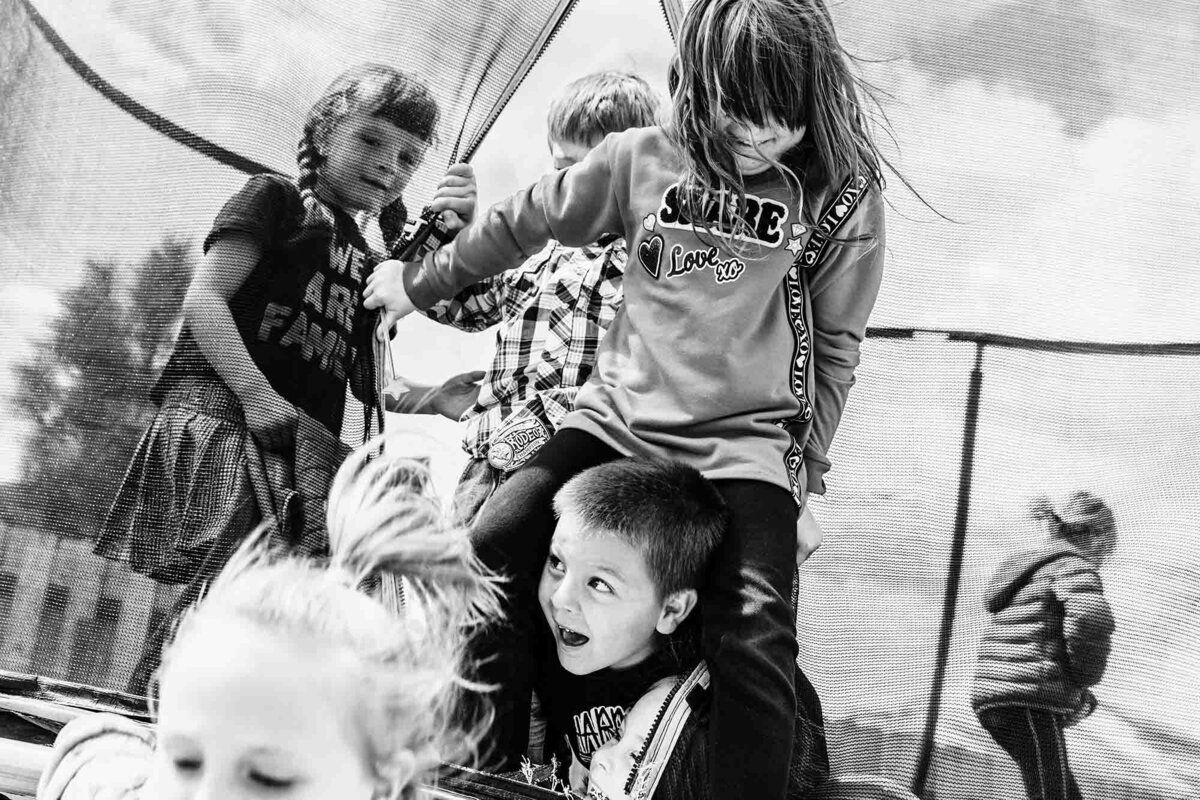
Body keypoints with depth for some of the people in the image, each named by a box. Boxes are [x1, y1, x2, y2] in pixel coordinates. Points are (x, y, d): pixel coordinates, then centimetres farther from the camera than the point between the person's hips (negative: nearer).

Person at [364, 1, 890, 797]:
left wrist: (806, 479, 1)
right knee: (487, 561, -13)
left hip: (745, 452, -2)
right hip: (618, 423, 2)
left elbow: (835, 348, 3)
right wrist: (421, 283, 24)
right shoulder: (645, 159, 0)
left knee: (755, 650, -18)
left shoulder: (843, 190, -3)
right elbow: (525, 222, 14)